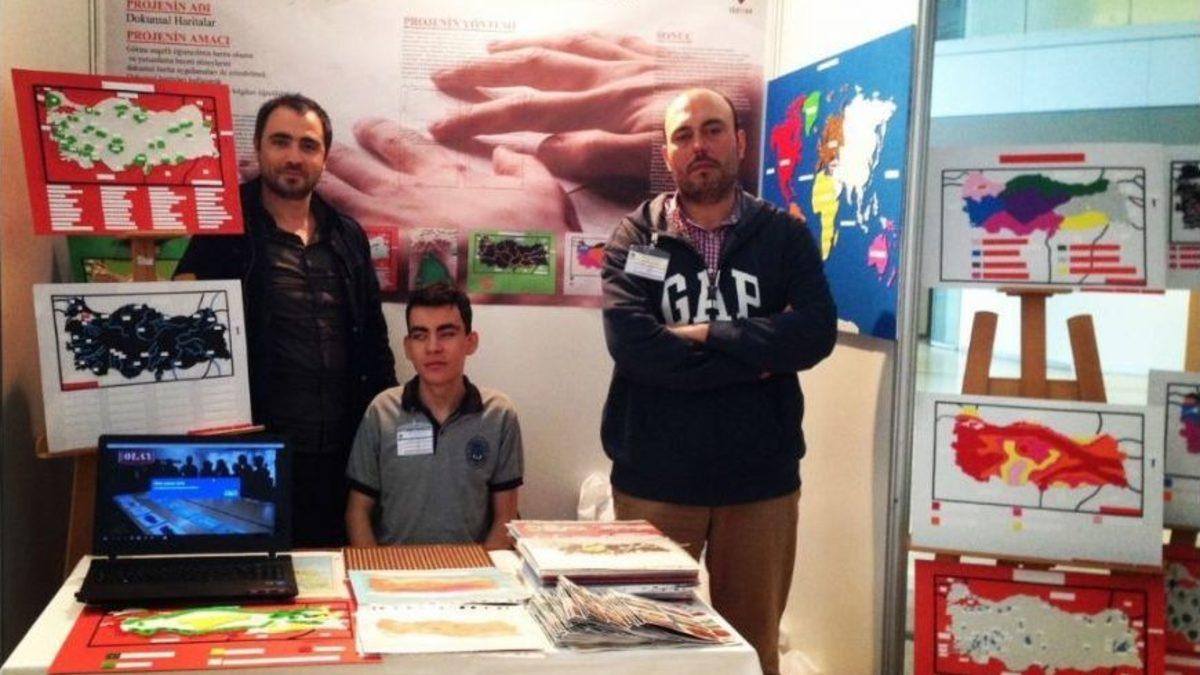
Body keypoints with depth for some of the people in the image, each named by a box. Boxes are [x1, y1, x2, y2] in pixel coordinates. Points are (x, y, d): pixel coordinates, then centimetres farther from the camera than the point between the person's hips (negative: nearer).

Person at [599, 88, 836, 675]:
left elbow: (814, 333, -11)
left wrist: (708, 334, -14)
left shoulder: (785, 235, 3)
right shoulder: (635, 236, 1)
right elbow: (631, 342, -15)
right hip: (654, 479, -1)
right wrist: (753, 358, -14)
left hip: (760, 479, 1)